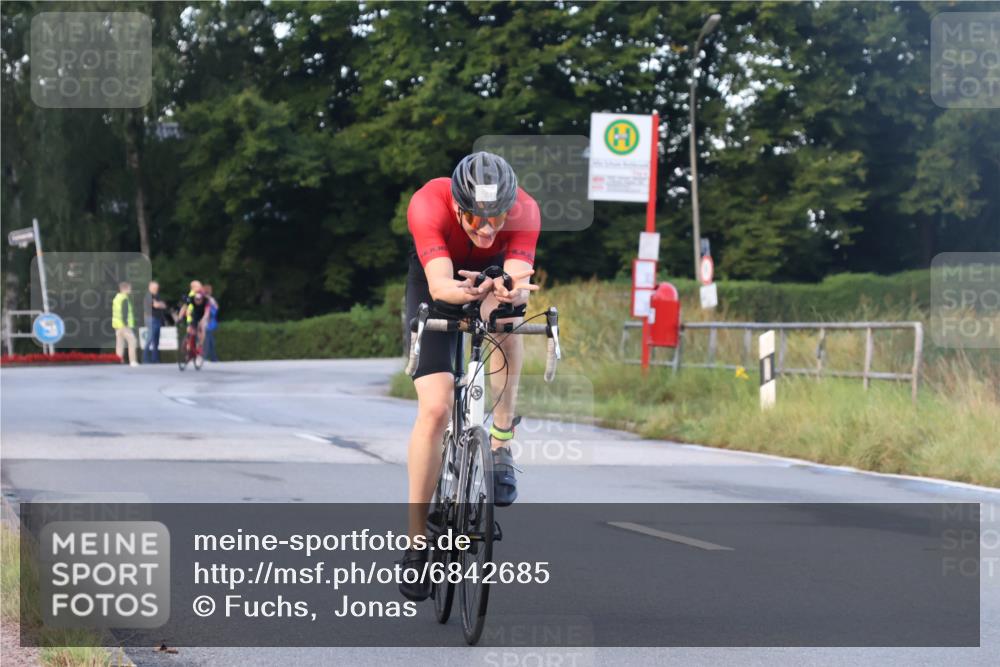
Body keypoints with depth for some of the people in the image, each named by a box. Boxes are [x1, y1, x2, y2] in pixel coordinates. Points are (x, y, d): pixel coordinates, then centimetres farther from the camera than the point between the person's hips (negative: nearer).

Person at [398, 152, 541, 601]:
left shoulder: (524, 211, -32)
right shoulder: (429, 205, -37)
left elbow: (519, 282, -42)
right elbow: (440, 285, -47)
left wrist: (511, 293, -66)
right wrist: (469, 292, -69)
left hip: (492, 276, 2)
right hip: (435, 286, -2)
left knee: (505, 317, -35)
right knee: (435, 407, -16)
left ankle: (501, 447, -20)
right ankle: (416, 541, -7)